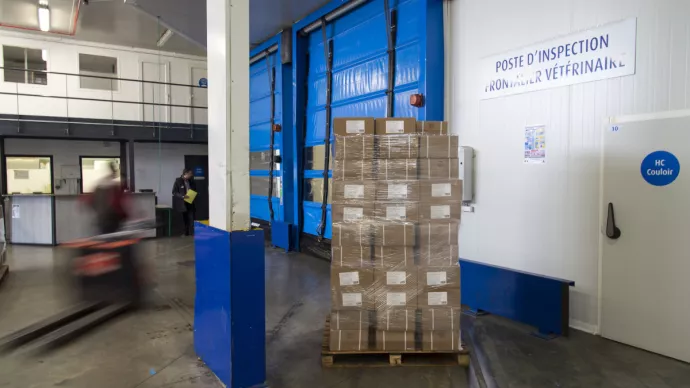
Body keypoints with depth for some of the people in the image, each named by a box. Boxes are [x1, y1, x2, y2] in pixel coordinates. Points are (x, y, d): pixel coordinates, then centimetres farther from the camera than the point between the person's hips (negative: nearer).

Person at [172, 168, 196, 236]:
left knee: (191, 218, -5)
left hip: (190, 202, 3)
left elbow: (194, 190, 20)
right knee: (184, 218, 4)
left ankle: (192, 233, -4)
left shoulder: (191, 181, 9)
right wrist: (182, 196, -22)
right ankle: (186, 233, 14)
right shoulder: (178, 181, -6)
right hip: (182, 203, -3)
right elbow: (174, 192, -9)